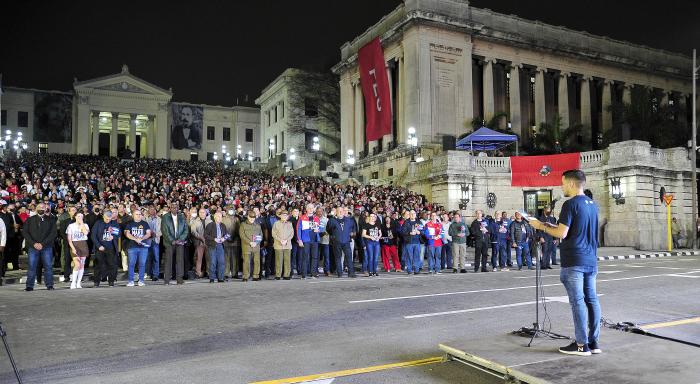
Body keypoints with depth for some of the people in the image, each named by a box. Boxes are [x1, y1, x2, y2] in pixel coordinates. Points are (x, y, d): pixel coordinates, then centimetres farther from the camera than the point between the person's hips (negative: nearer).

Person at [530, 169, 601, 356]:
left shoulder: (570, 204, -14)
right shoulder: (593, 204, 13)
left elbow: (561, 233, -18)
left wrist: (541, 226, -4)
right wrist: (558, 227, 24)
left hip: (574, 262, -8)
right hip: (591, 260, 8)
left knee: (577, 301, -4)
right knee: (591, 299, 10)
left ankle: (582, 345, 1)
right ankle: (594, 342, 15)